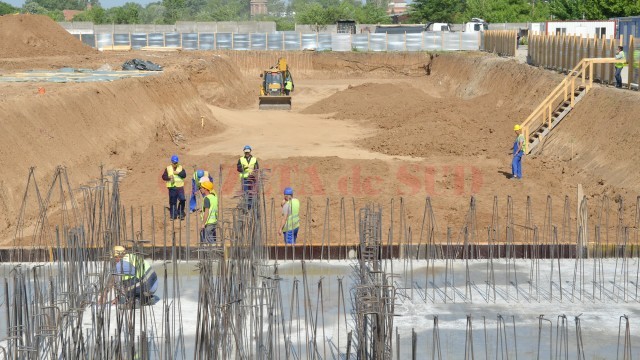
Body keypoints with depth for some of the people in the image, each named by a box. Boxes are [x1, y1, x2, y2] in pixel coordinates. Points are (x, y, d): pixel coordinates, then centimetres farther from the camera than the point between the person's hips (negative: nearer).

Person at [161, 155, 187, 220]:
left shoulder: (181, 168, 7)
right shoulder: (168, 168, 6)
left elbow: (184, 175, -7)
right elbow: (163, 176, 2)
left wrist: (178, 173, -18)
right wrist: (169, 177, -15)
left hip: (180, 187, 0)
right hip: (172, 187, 0)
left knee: (182, 199, -13)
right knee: (172, 201, 3)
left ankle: (180, 213, 2)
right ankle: (173, 215, 11)